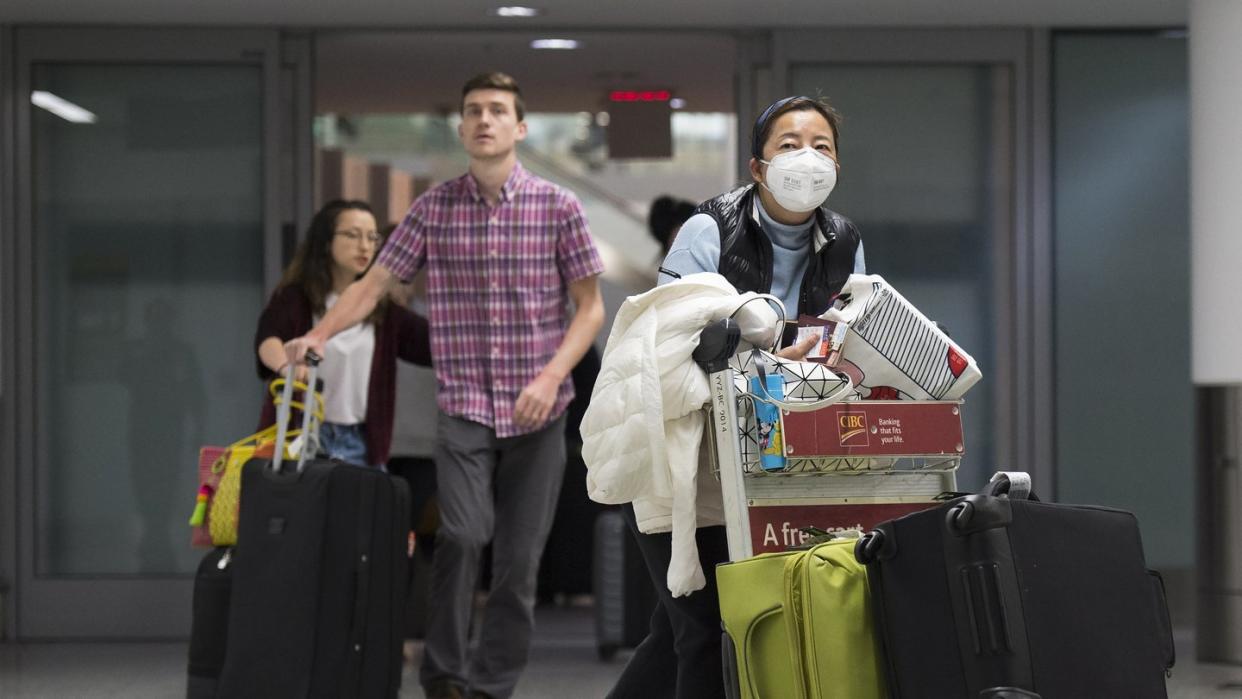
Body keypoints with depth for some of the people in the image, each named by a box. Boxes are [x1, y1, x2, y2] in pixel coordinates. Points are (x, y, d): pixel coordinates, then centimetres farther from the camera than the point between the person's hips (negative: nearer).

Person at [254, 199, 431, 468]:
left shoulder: (381, 307, 10)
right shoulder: (294, 298, -1)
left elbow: (437, 342, 1)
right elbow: (266, 338, -21)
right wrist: (286, 365, -43)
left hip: (360, 443, 3)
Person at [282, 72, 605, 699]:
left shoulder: (558, 206, 1)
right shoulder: (433, 208, 4)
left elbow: (590, 306, 2)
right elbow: (374, 283, 6)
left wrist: (551, 376, -12)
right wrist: (317, 335, -11)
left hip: (537, 411, 1)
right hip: (463, 405, -1)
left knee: (519, 558, 2)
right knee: (462, 532, -19)